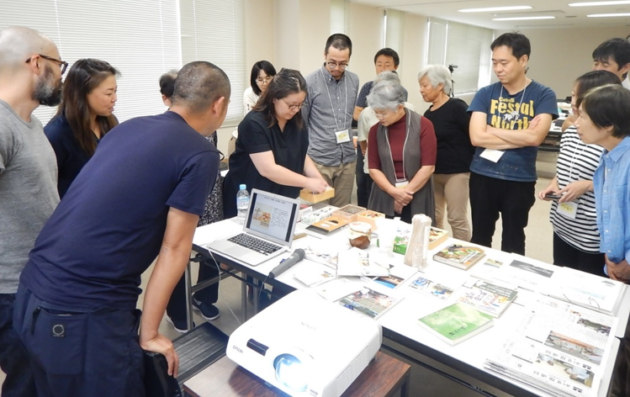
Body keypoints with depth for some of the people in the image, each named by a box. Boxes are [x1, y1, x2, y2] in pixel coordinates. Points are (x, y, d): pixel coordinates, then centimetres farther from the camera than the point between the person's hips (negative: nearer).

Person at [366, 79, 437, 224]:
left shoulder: (423, 125, -7)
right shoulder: (375, 130, 0)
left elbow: (428, 166, -9)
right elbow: (373, 168, -1)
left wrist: (406, 192, -11)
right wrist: (394, 192, -13)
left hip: (417, 199, -2)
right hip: (385, 198, 2)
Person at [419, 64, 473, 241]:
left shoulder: (456, 107, -11)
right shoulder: (428, 113, 9)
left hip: (456, 171, -7)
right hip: (433, 172, 7)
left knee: (457, 218, 1)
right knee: (434, 217, 13)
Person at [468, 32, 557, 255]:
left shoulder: (543, 95, -4)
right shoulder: (485, 94, -1)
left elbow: (535, 137, -18)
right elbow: (476, 137, -13)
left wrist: (492, 130, -11)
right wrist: (521, 136, -13)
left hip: (520, 180, -1)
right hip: (482, 176, 2)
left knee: (513, 243, 14)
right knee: (480, 238, 15)